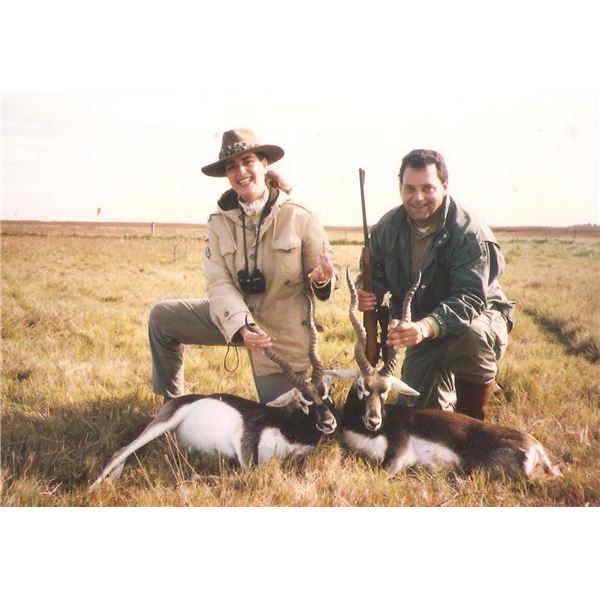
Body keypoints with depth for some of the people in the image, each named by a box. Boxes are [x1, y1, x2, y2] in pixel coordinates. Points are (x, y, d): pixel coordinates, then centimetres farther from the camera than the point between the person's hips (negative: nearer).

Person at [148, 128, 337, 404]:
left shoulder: (298, 217, -15)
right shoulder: (219, 221, -7)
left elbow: (326, 273, -6)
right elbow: (219, 283, -15)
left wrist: (321, 280, -32)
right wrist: (241, 325, -31)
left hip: (282, 331, -4)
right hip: (235, 317, 4)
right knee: (161, 318, 4)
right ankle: (170, 405, 19)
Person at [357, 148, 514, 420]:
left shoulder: (470, 232, -26)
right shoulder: (388, 227, -8)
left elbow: (470, 298, -34)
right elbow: (376, 275, 4)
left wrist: (426, 327, -52)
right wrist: (368, 294, -22)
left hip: (477, 314, -5)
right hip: (421, 326, 5)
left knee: (473, 337, -41)